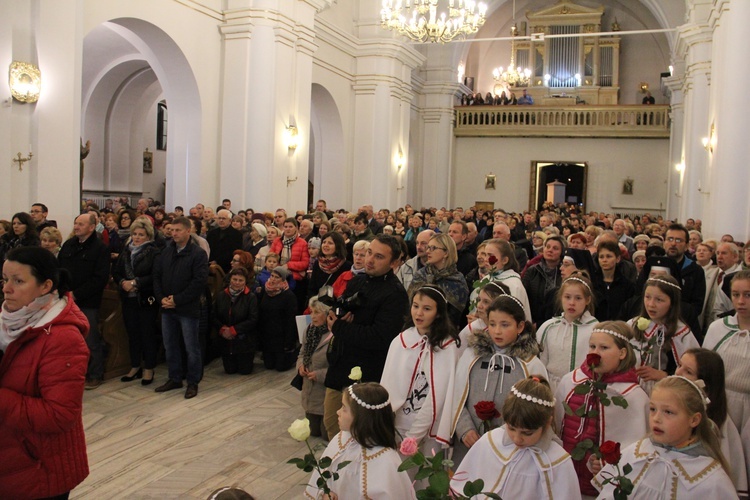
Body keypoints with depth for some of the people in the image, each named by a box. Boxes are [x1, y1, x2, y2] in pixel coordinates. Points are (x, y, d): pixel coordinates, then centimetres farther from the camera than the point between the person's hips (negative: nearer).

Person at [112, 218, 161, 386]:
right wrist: (123, 282, -10)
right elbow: (116, 272, 9)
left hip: (147, 300, -5)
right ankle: (135, 367, 25)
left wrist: (135, 282, -18)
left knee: (147, 333, 2)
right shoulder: (126, 251, 10)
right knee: (132, 332, 12)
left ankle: (149, 369, 14)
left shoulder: (154, 252, -7)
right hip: (128, 299, 5)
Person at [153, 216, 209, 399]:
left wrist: (177, 300, -17)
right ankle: (175, 378, 30)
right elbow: (156, 275, 10)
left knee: (192, 347, 3)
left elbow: (199, 281, -17)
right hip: (167, 308, 6)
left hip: (188, 309, -6)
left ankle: (193, 382, 15)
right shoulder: (166, 252, 9)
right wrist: (161, 298, -5)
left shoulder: (198, 254, -10)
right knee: (170, 346, 16)